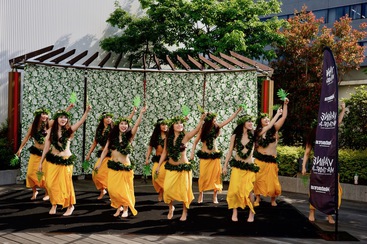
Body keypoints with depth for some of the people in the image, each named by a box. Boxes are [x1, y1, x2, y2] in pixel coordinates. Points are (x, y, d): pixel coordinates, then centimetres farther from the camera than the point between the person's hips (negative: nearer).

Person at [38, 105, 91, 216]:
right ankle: (54, 204, 26)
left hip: (66, 161, -2)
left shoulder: (69, 130, -5)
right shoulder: (51, 130, 0)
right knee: (51, 184, 4)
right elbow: (46, 147, 4)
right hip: (52, 160, 2)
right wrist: (41, 162, 5)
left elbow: (81, 122, -22)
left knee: (65, 184, 5)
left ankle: (70, 206, 24)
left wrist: (87, 111, -38)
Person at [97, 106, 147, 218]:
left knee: (124, 189, 3)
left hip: (124, 166, -2)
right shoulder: (112, 136, 4)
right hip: (112, 166, 2)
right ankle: (118, 207, 22)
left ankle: (125, 209, 19)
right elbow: (105, 150, 7)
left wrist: (141, 113, -27)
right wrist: (99, 163, 5)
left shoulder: (129, 136, -3)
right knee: (112, 189, 1)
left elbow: (137, 125, -17)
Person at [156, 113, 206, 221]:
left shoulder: (185, 136, -8)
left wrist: (201, 119, -41)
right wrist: (159, 166, 8)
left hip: (183, 167, -2)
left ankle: (184, 212, 23)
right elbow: (164, 153, 8)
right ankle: (171, 208, 30)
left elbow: (196, 130, -25)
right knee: (168, 189, 3)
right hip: (170, 167, 3)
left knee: (183, 190, 4)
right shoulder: (168, 138, 0)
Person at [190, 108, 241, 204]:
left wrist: (238, 110, -5)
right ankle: (201, 195, 17)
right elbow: (195, 142, 0)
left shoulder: (216, 128, 0)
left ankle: (215, 196, 11)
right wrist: (192, 153, -7)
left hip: (215, 155, 2)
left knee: (216, 176, 2)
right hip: (204, 156, -2)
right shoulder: (203, 130, -6)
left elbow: (229, 120, -1)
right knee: (203, 176, 0)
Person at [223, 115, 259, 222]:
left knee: (248, 191, -5)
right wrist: (225, 165, 6)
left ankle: (251, 213, 14)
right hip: (237, 165, 0)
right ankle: (234, 212, 12)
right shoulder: (235, 136, 1)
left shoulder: (253, 136, 3)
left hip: (249, 166, 0)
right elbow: (230, 151, 6)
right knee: (234, 189, -5)